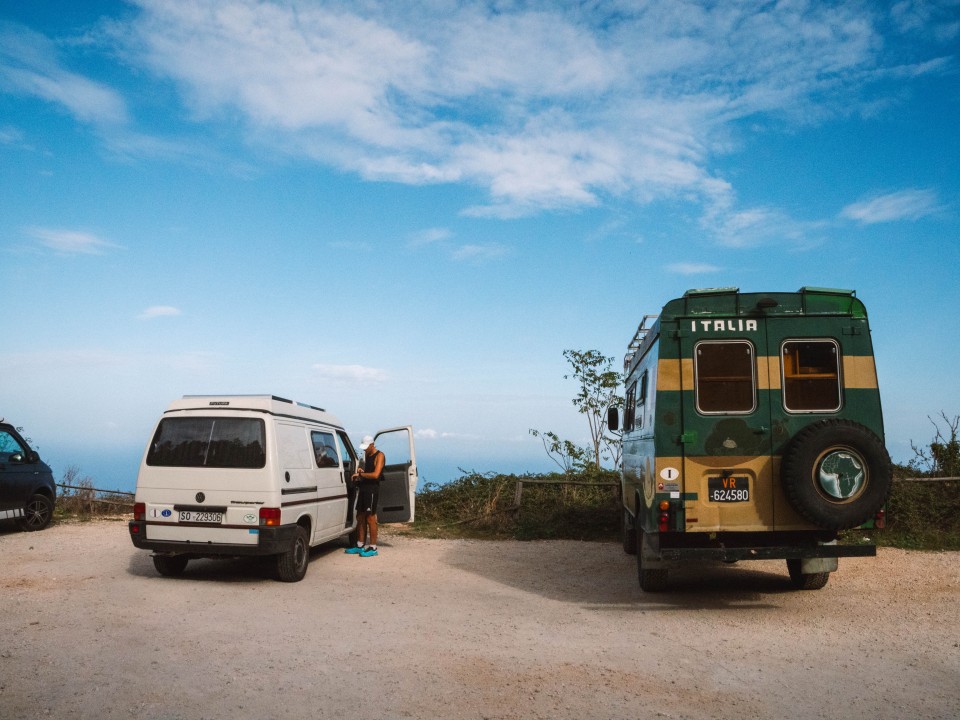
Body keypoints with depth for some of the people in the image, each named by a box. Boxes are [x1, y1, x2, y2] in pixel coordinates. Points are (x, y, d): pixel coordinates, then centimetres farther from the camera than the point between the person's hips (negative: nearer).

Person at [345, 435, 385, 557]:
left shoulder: (379, 456, -10)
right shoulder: (367, 455, 17)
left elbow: (375, 474, -20)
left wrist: (360, 474, -13)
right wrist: (361, 472, 8)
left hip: (372, 489, -9)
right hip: (363, 488, 9)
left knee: (370, 518, -6)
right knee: (360, 517, 10)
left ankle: (373, 548, 0)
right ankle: (360, 546, 18)